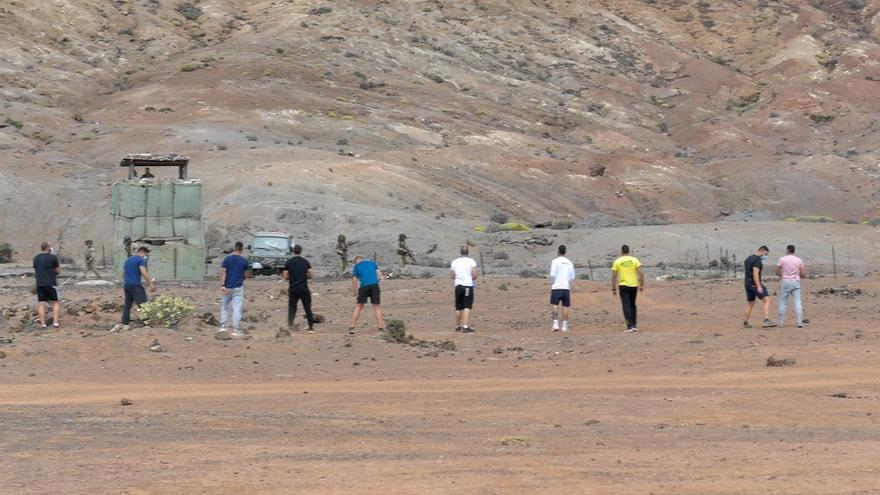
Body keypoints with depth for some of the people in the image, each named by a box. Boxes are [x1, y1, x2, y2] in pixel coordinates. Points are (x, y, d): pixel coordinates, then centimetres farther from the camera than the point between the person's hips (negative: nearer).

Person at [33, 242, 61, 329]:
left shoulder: (36, 258, 9)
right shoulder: (53, 257, -8)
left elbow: (35, 271, 16)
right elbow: (58, 271, -3)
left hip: (39, 284, 4)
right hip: (51, 283, -4)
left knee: (42, 304, 6)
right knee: (56, 303, 6)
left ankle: (43, 324, 2)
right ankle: (55, 322, -3)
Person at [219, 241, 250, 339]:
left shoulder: (227, 259, 0)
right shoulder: (244, 261, -1)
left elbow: (223, 272, -9)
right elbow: (245, 276, 5)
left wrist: (222, 285, -13)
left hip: (228, 287, 1)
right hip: (238, 287, -1)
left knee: (224, 306, 17)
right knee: (237, 309, -2)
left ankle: (223, 326, 10)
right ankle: (236, 330, -5)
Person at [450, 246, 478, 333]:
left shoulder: (454, 262, 7)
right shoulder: (471, 261, -4)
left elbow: (452, 276, 8)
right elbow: (474, 275, -9)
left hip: (458, 285, 4)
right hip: (468, 285, -4)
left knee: (458, 307, 14)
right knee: (467, 307, -7)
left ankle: (457, 326, 24)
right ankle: (465, 326, -17)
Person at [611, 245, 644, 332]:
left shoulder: (617, 262, -1)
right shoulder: (634, 260, 2)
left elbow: (613, 277, -1)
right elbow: (641, 273, -3)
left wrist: (613, 289, 6)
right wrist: (642, 285, 4)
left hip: (623, 286, -3)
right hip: (634, 285, 3)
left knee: (626, 306, -3)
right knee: (633, 305, 17)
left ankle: (630, 326, -14)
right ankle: (634, 325, 20)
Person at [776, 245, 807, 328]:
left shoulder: (782, 259, -3)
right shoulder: (799, 260, 4)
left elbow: (777, 272, -1)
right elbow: (803, 274, 3)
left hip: (786, 282, -2)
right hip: (796, 282, 2)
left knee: (783, 302, 6)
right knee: (797, 302, 2)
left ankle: (781, 322, 6)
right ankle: (800, 322, -5)